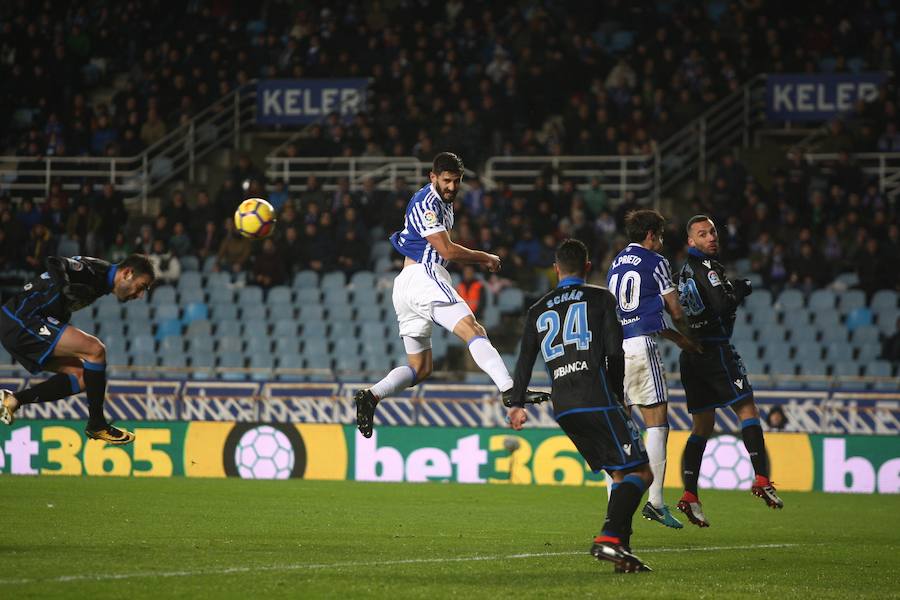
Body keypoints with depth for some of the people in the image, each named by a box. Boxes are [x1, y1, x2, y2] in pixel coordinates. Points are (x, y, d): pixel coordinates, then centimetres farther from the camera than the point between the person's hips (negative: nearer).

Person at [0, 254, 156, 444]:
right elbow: (56, 264, -28)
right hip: (21, 321, -11)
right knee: (95, 349, -16)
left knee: (80, 377, 8)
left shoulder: (100, 280, 15)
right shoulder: (94, 270, -14)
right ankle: (97, 425, -5)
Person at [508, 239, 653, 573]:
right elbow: (614, 351, -1)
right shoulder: (600, 298, 6)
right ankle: (609, 539, -25)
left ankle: (622, 551, 0)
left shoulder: (538, 310, 19)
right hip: (597, 400, -6)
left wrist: (516, 404, 20)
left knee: (620, 475, 12)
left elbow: (525, 360, 15)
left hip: (562, 408, 6)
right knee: (641, 473, -5)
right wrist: (618, 394, 12)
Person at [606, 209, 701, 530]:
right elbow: (676, 312, 5)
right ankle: (655, 501, -9)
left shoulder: (616, 265, 21)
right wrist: (689, 339, 25)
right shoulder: (654, 262, 1)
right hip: (641, 345, -7)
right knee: (657, 423, -3)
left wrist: (675, 336, 31)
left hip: (614, 344, 7)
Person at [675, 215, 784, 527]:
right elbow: (723, 305, -22)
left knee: (703, 425, 9)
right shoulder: (707, 267, -11)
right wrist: (741, 289, -3)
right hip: (716, 349, -8)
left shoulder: (685, 271, 15)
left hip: (691, 356, 8)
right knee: (747, 409, -3)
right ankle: (761, 478, -14)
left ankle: (689, 495, 2)